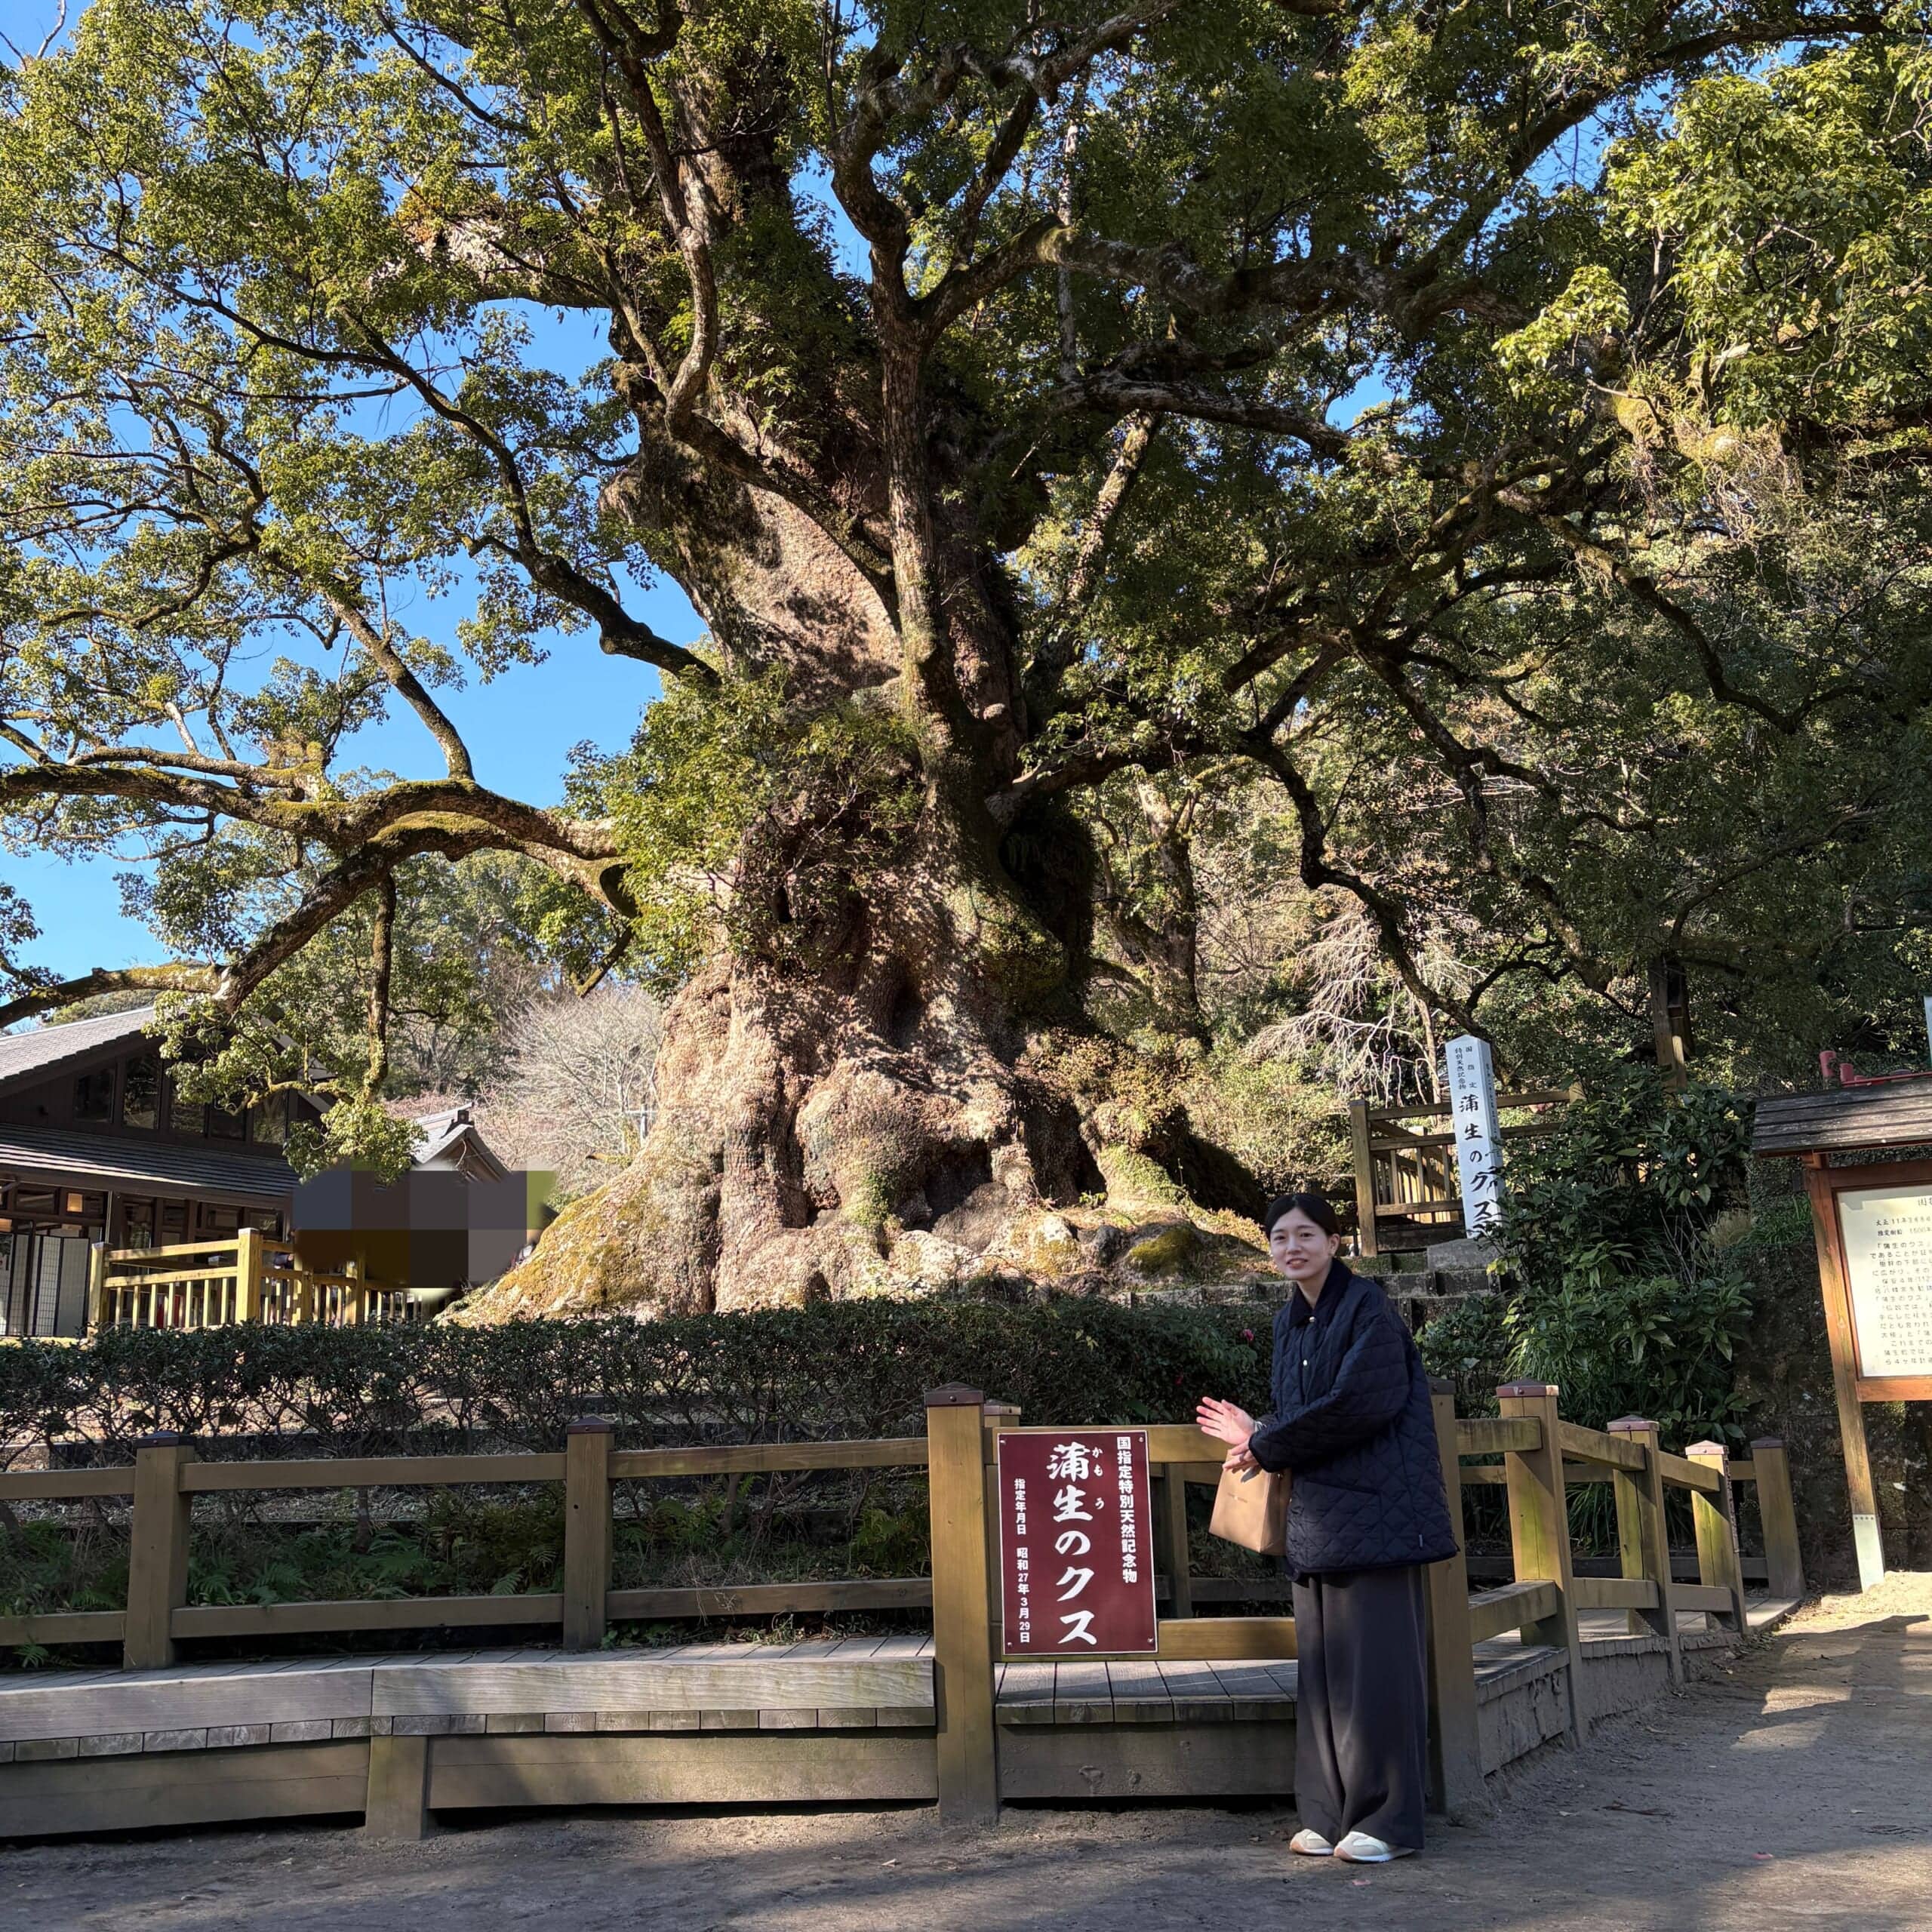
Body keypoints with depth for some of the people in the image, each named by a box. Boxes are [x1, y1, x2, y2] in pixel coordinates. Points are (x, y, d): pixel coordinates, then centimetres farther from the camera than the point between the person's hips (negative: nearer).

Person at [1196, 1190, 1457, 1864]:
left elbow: (1359, 1403, -19)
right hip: (1314, 1515, 7)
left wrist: (1266, 1446, -11)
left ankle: (1389, 1819, 5)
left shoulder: (1368, 1308, -9)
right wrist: (1259, 1433, -1)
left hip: (1372, 1509, -7)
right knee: (1322, 1664, 9)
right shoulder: (1290, 1321, 14)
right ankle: (1331, 1812, 17)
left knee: (1375, 1658, -3)